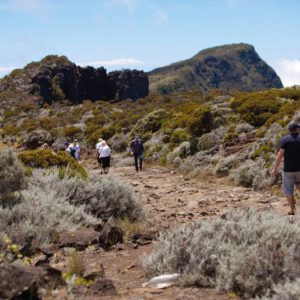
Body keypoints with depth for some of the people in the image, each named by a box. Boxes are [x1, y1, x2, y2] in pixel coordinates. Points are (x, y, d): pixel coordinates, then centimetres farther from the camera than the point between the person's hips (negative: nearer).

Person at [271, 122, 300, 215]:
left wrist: (275, 169, -6)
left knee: (288, 189, 9)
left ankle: (292, 210, 8)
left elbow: (280, 155, -13)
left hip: (288, 169, -3)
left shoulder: (285, 139, -10)